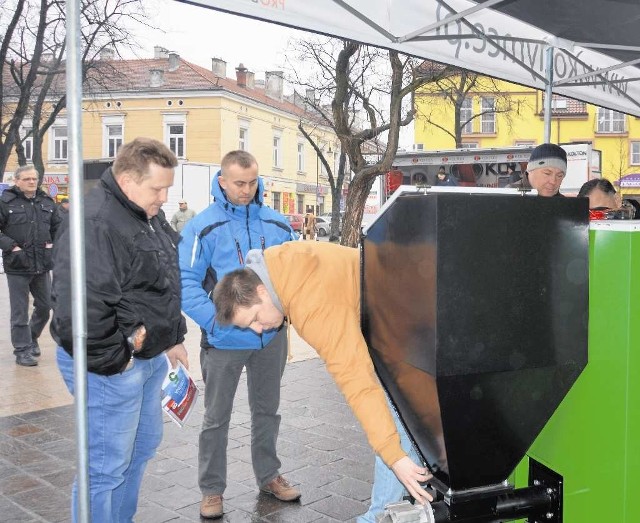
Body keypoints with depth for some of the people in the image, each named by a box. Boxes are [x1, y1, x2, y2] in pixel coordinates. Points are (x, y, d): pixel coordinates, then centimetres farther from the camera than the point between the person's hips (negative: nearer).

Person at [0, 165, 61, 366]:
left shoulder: (46, 202, 10)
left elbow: (58, 227, 20)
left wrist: (53, 243, 5)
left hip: (42, 265, 5)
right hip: (17, 266, -5)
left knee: (45, 306, 13)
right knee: (20, 311, 2)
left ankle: (32, 337, 36)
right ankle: (22, 350, 11)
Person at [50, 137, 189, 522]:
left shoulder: (151, 217, 9)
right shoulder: (96, 224, -24)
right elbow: (80, 309, -31)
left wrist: (173, 339, 15)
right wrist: (113, 361, -21)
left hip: (150, 358, 10)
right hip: (111, 368, -10)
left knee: (143, 446, 23)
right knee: (107, 466, 0)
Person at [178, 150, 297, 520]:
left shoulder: (278, 225, 1)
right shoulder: (203, 226, -10)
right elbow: (185, 282, -12)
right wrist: (214, 320, -23)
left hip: (271, 336, 4)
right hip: (224, 339, -3)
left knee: (267, 410, 19)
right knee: (217, 418, 10)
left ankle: (269, 476, 37)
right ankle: (212, 489, 25)